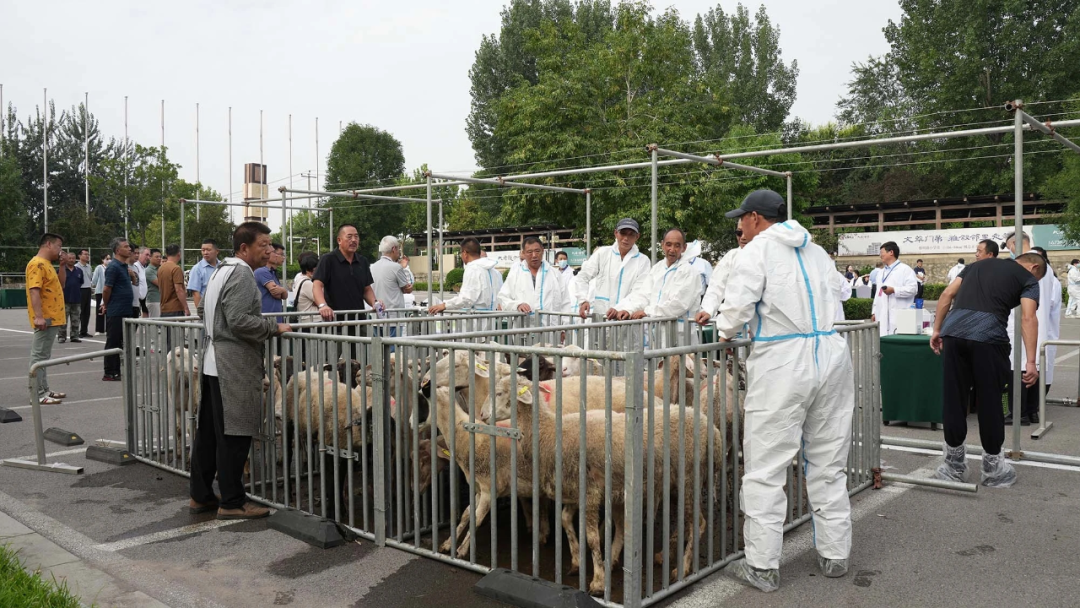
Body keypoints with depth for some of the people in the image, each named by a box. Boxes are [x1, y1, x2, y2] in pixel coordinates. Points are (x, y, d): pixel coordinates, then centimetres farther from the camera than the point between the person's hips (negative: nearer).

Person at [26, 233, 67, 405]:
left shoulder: (47, 264, 16)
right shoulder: (37, 264, -14)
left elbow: (58, 285, 26)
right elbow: (34, 290, -23)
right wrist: (38, 316, -29)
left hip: (51, 318, 10)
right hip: (45, 319, -10)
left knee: (44, 356, 14)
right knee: (39, 356, -7)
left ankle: (45, 390, 21)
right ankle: (38, 394, -5)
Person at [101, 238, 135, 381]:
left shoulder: (123, 266, 14)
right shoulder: (113, 267, -15)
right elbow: (107, 290, -14)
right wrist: (106, 305, -3)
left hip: (125, 310, 9)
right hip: (115, 312, -9)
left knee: (119, 343, 13)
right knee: (112, 343, -2)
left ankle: (116, 372, 20)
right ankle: (109, 374, 5)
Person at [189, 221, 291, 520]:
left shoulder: (220, 271, 18)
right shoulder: (242, 275, -14)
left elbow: (202, 309, 28)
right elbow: (240, 321, -23)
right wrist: (275, 327, -13)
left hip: (213, 360, 10)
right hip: (235, 367, -10)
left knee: (208, 432, 14)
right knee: (233, 436, -4)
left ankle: (201, 496, 24)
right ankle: (232, 502, 3)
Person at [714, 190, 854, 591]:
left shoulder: (759, 250, -3)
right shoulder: (817, 251, 17)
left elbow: (739, 304, -12)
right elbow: (834, 291, 20)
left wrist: (725, 331, 7)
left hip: (783, 361, -7)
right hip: (831, 354, 7)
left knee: (766, 468, 0)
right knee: (828, 464, 16)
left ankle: (762, 567, 5)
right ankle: (835, 555, 26)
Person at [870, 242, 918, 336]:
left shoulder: (905, 269, -1)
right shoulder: (882, 272, 24)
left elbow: (913, 288, -13)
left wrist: (894, 290, -17)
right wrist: (874, 312, 20)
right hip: (883, 316, 7)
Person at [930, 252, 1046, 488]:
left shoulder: (979, 264, 28)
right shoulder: (1028, 278, 15)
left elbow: (947, 295, 19)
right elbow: (1028, 318, -1)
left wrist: (937, 330, 20)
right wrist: (1031, 362, -6)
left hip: (953, 330, 4)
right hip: (988, 336, -4)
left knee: (952, 398, 10)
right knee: (989, 401, 9)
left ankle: (954, 465, 21)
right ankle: (992, 467, 21)